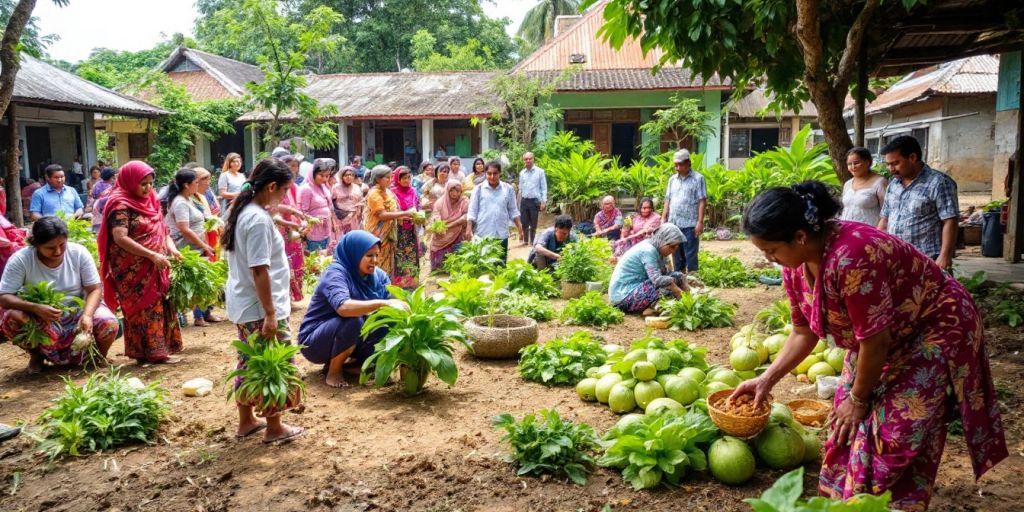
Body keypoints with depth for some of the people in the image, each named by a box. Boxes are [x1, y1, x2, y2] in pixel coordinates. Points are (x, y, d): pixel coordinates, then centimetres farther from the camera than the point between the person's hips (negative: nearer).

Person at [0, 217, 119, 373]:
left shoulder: (79, 252, -16)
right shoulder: (20, 259, -19)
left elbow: (95, 289, -14)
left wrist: (87, 315, -33)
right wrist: (35, 308, -38)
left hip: (78, 311, 0)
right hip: (39, 316, 1)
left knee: (109, 324, -29)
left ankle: (98, 356, 7)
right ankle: (36, 355, 2)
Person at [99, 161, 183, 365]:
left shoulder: (150, 201, 12)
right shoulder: (121, 205, -12)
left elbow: (162, 230, 15)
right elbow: (120, 238, -22)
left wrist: (171, 248, -6)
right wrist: (152, 255, -25)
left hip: (155, 270, 7)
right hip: (134, 271, -7)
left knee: (159, 308, 9)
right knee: (142, 310, -2)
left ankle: (158, 351, 17)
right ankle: (147, 353, 6)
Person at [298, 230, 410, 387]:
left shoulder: (377, 275, -4)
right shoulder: (335, 273, -25)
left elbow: (392, 302, -11)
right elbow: (343, 307, -42)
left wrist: (405, 311, -32)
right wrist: (383, 303, -47)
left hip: (346, 335, 6)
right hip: (315, 341, -6)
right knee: (353, 321, -34)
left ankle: (354, 361, 3)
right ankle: (334, 370, -11)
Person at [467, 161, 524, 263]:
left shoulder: (508, 189, 3)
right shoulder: (479, 189, 0)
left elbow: (513, 211, 9)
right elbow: (472, 211, 0)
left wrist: (520, 229, 7)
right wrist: (469, 230, -8)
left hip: (501, 234, 2)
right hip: (483, 234, -1)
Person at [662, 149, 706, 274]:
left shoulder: (698, 178, -3)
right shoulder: (672, 179, 13)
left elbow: (702, 201, -7)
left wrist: (700, 222, -13)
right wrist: (663, 219, 9)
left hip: (690, 224, -5)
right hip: (673, 223, 5)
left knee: (690, 255, -3)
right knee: (676, 254, 11)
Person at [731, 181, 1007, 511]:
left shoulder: (851, 257, -38)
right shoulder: (796, 264, -10)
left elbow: (874, 341, -29)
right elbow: (804, 333, 2)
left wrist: (858, 398, -15)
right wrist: (767, 379, -4)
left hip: (936, 329, -8)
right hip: (883, 336, 8)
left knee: (892, 436, -9)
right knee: (848, 426, 8)